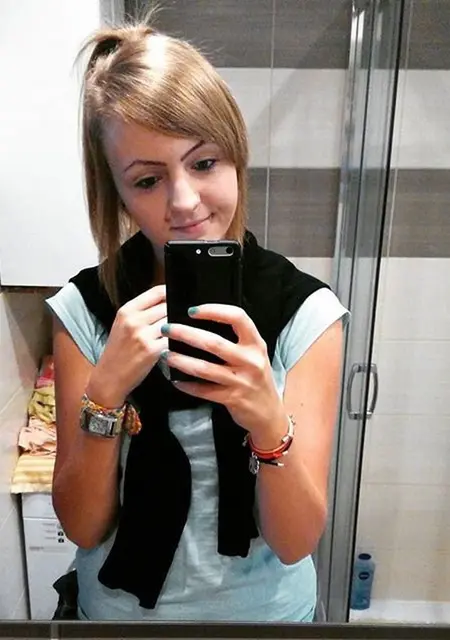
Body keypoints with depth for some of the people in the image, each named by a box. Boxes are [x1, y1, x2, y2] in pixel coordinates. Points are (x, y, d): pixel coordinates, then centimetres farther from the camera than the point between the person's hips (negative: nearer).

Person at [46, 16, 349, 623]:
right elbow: (82, 525, -14)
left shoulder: (306, 311, -21)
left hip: (265, 607, 0)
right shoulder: (85, 308, -17)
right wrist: (105, 391, -30)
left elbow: (297, 541, -19)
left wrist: (268, 421, -37)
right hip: (120, 603, 1)